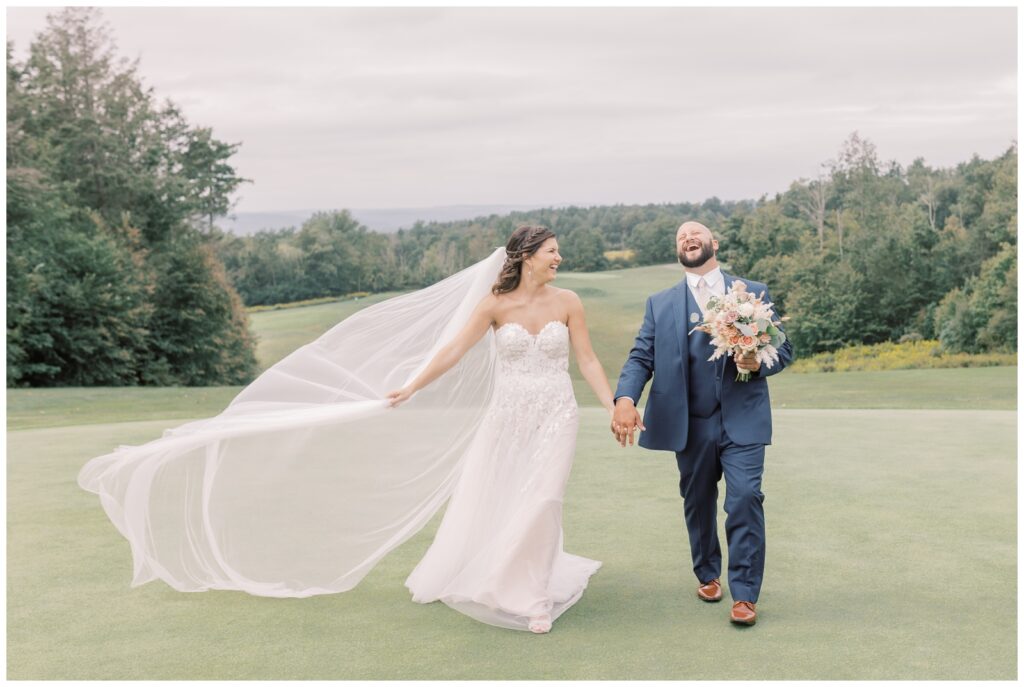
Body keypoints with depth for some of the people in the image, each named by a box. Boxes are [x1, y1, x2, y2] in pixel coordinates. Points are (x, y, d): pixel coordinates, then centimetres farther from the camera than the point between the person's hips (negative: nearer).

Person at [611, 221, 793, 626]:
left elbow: (784, 349, 9)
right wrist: (625, 399, -19)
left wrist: (760, 362, -15)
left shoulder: (754, 293, 8)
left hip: (742, 420, -1)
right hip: (691, 425, 2)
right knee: (698, 503, 13)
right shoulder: (660, 304, 8)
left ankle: (744, 594, 0)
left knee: (745, 498, -12)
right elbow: (641, 358, -1)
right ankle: (708, 575, 36)